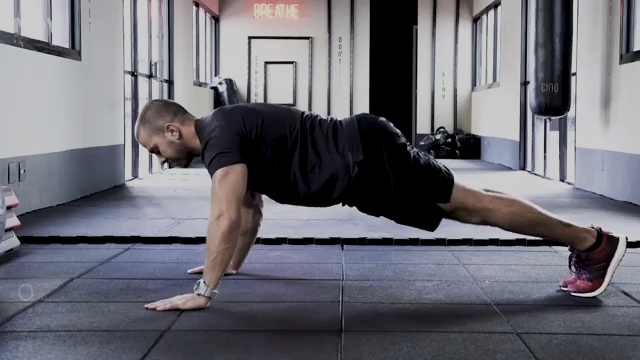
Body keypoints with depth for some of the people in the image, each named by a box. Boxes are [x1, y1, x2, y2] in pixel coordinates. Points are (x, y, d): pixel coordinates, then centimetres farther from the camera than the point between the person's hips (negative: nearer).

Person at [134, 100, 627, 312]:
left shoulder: (219, 133, -15)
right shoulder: (226, 139, 16)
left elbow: (227, 216, -25)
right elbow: (250, 210, 28)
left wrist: (204, 291, -22)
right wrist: (232, 264, 34)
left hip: (368, 159, -9)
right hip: (361, 170, 9)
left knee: (473, 206, -4)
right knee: (466, 209, 13)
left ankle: (593, 242, 6)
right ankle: (583, 244, 23)